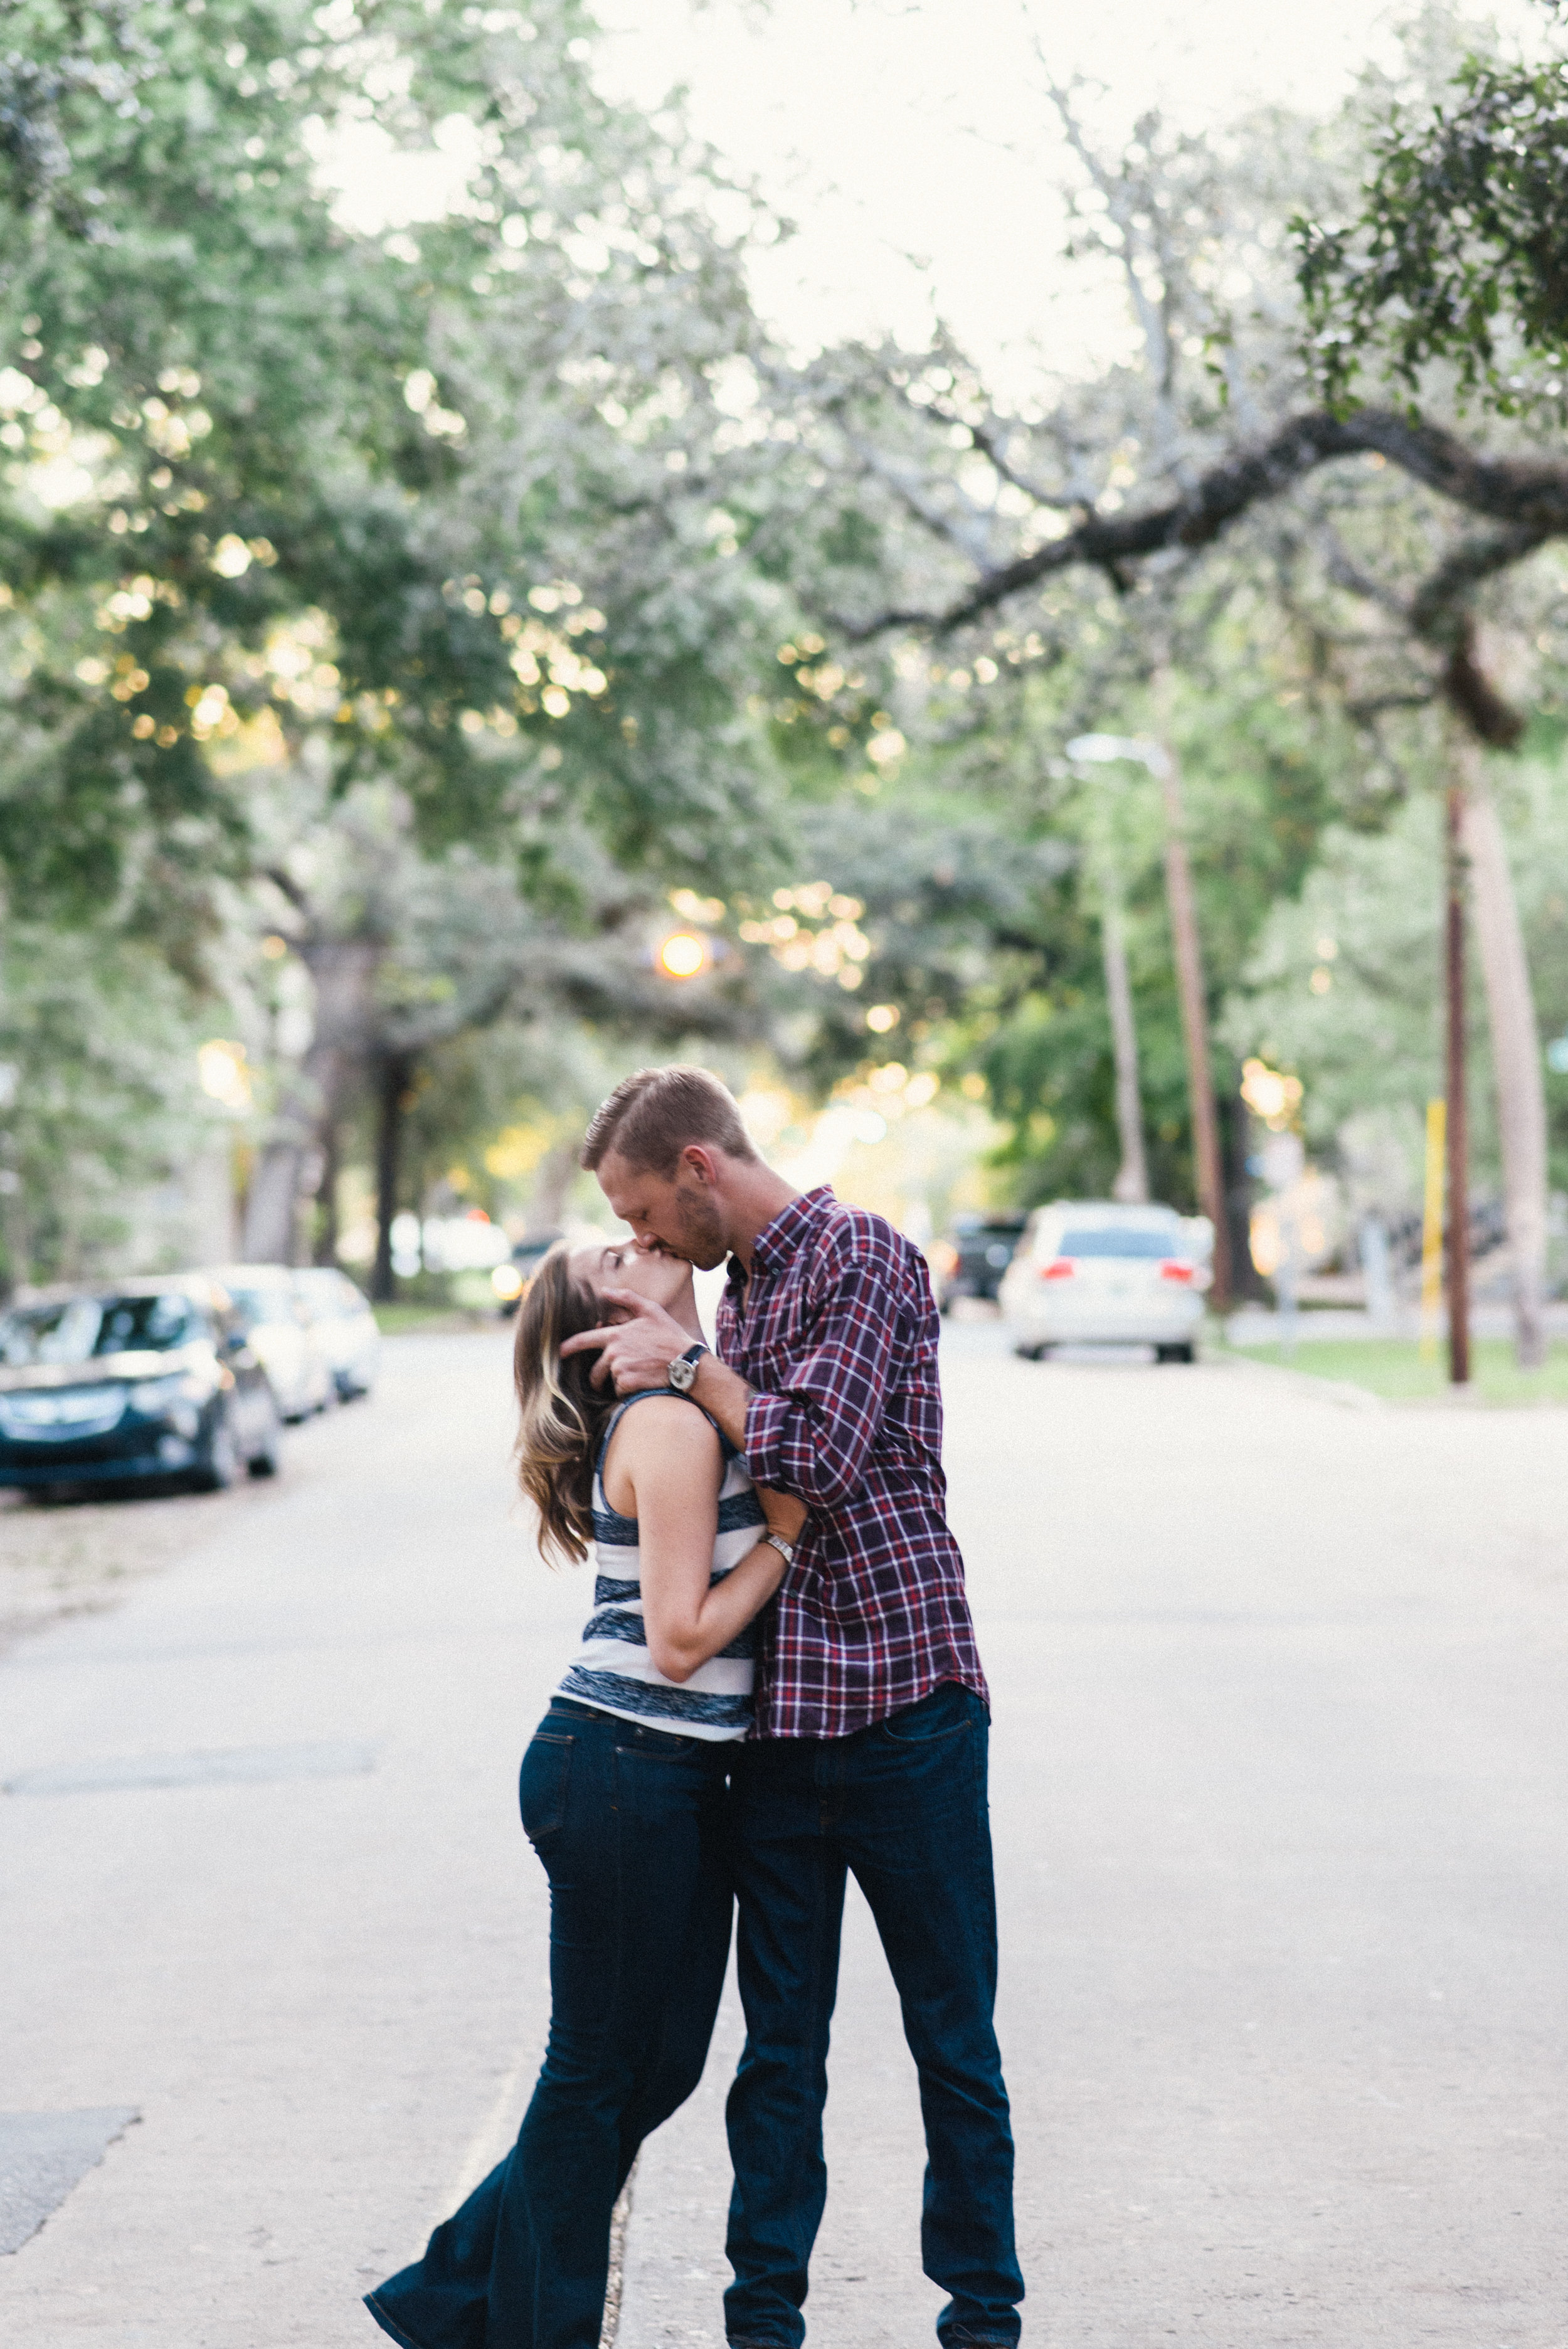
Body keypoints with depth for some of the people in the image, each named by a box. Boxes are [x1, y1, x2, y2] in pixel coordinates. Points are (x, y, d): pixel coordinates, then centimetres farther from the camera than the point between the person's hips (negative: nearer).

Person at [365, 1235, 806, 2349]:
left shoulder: (684, 1410, 12)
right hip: (622, 1774, -10)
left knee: (664, 2061, 16)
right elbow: (681, 1639, -20)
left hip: (678, 1779, 10)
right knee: (600, 2071, 3)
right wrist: (785, 1535, -13)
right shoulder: (674, 1427, -17)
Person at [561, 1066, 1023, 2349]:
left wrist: (688, 1365, -8)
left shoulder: (862, 1256, -8)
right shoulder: (742, 1289, 17)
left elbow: (824, 1456, -17)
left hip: (904, 1699, -7)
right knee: (780, 2042, 9)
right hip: (779, 1715, 7)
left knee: (953, 2037, 3)